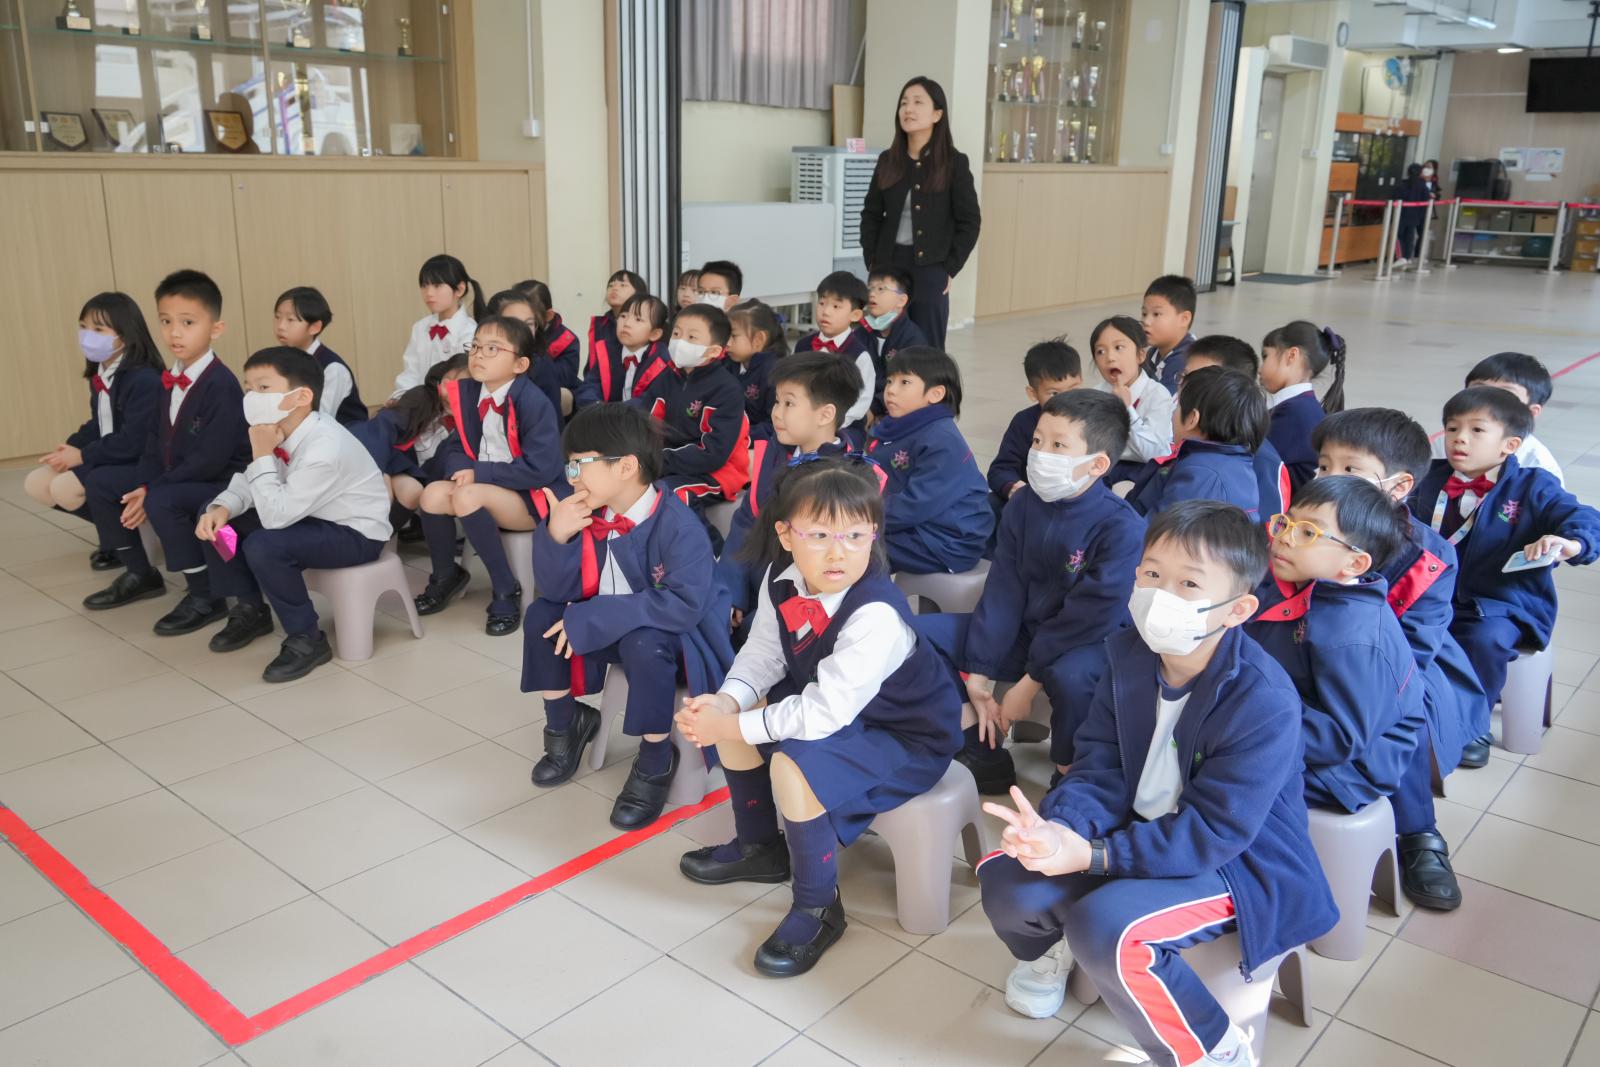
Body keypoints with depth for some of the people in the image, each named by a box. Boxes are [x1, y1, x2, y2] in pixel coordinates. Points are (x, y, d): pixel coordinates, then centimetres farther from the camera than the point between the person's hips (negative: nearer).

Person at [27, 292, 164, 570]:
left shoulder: (145, 380, -22)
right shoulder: (99, 376, 8)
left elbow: (134, 442, -25)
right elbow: (99, 425, 16)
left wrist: (82, 456, -17)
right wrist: (71, 446, -3)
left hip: (143, 466, -10)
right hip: (109, 459, 10)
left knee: (65, 488, -24)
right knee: (36, 483, 4)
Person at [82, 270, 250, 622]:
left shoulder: (220, 384, -21)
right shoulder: (171, 380, 7)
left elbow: (211, 459, -25)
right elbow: (156, 441, 12)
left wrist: (153, 492, -21)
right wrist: (144, 486, -5)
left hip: (221, 483, -9)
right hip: (174, 481, 9)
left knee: (163, 502, -34)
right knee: (100, 486, 8)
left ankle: (205, 596, -17)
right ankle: (140, 574, 24)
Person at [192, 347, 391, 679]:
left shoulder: (325, 449, -32)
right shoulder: (281, 428, -6)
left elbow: (275, 517, -31)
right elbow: (250, 481, 3)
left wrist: (263, 455, -27)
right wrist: (221, 508, -17)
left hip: (355, 533, -9)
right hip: (311, 516, 9)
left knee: (264, 546, -32)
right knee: (213, 518, 4)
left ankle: (307, 640, -11)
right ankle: (250, 610, 21)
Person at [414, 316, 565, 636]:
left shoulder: (534, 403, -20)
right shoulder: (468, 394, 1)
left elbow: (542, 469, -24)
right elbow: (456, 447, 8)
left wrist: (479, 473, -21)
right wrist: (460, 468, -17)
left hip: (533, 498, -7)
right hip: (484, 489, 7)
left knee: (468, 497, -31)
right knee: (433, 494, -17)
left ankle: (506, 589, -14)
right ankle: (446, 575, 11)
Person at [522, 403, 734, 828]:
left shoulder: (678, 526, -28)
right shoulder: (588, 512, -9)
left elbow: (685, 605, -38)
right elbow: (556, 591, -7)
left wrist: (591, 619, -35)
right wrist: (556, 536, -28)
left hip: (667, 635, -7)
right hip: (606, 628, 7)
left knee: (644, 644, -36)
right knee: (543, 616, -8)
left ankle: (656, 761, -14)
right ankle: (565, 723, 13)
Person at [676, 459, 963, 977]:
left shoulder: (877, 616, -35)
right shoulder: (784, 584, -11)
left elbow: (822, 714, -36)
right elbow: (761, 656, -3)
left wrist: (730, 726, -30)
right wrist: (725, 704, -23)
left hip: (908, 736, -8)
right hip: (823, 702, 9)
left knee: (794, 766, -30)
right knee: (729, 714, 3)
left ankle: (818, 908, -5)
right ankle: (759, 846, 25)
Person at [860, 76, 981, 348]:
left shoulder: (954, 163, -4)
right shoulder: (888, 160, 6)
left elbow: (970, 222, -4)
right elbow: (870, 215, 12)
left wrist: (950, 269, -8)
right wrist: (871, 262, 3)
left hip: (930, 269, -3)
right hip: (888, 264, 3)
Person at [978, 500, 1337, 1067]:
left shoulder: (1264, 702, -27)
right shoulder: (1129, 654, -6)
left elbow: (1213, 832, -28)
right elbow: (1100, 766, -6)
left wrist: (1092, 856, -36)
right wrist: (1055, 826, -29)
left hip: (1236, 862, -6)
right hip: (1143, 831, 6)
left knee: (1105, 924, -32)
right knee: (1007, 879, -13)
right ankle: (1050, 947, 25)